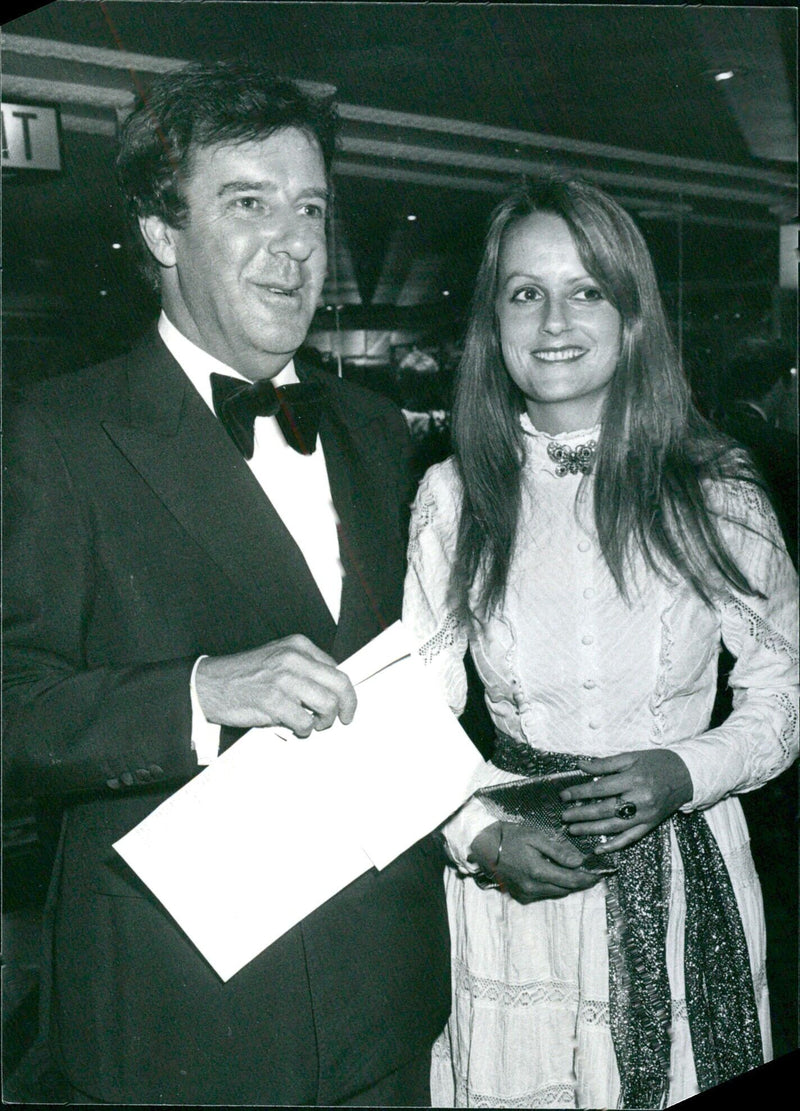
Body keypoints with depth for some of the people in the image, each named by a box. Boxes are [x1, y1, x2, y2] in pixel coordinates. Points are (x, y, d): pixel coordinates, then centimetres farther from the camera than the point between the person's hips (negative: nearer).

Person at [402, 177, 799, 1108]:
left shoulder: (713, 488, -3)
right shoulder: (452, 497, -1)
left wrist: (684, 772, -14)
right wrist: (482, 838, -13)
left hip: (685, 874, 0)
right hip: (509, 886, 0)